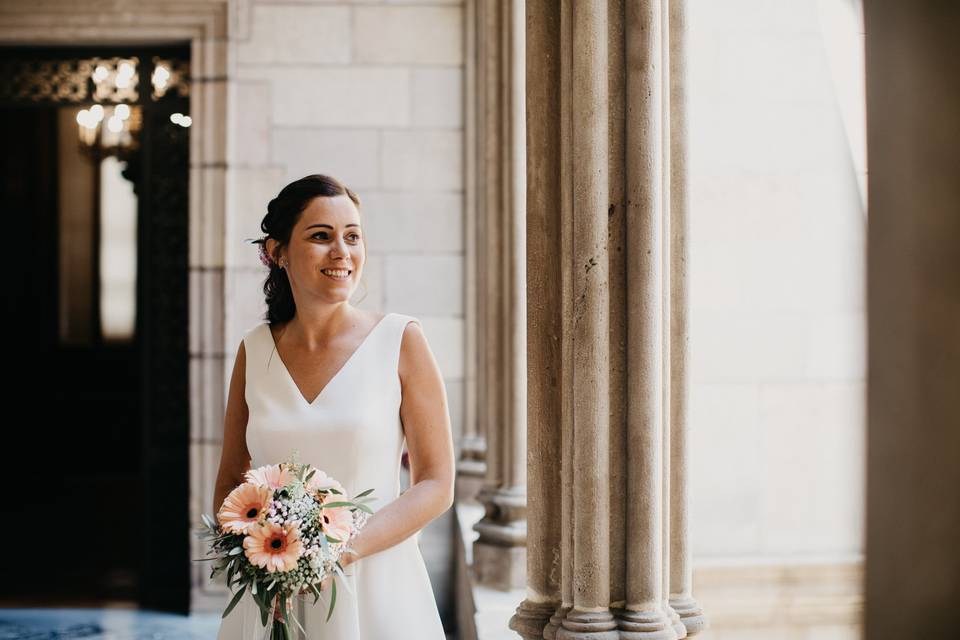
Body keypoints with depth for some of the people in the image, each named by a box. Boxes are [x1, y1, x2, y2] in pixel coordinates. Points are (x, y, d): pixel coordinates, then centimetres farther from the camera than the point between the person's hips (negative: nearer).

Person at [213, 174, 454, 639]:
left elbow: (436, 485, -6)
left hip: (374, 592, -2)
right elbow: (229, 482, 10)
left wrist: (348, 547, -18)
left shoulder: (400, 340, -6)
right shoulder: (255, 350, 2)